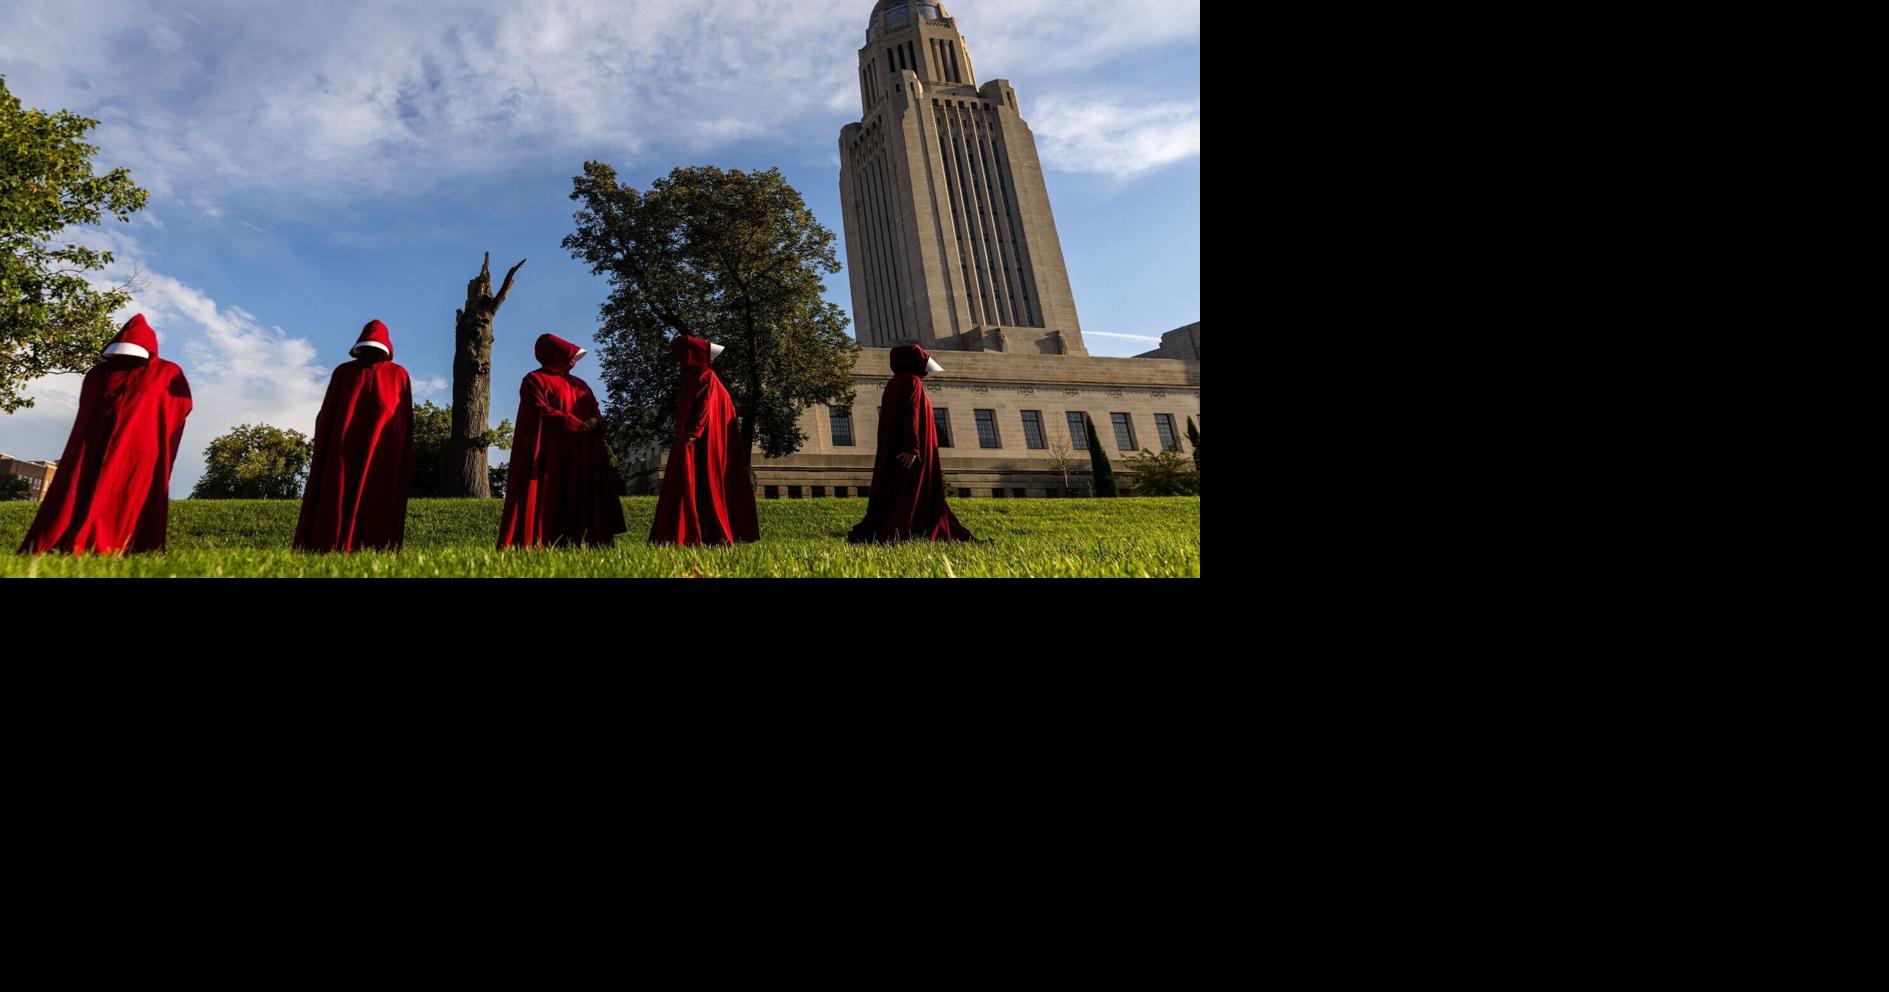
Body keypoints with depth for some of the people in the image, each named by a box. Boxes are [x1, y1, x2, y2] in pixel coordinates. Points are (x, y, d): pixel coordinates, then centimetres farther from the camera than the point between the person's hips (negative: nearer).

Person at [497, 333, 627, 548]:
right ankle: (529, 544, -11)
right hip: (550, 456, -6)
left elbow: (595, 414, 18)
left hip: (581, 457, 6)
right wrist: (578, 425, -13)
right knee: (546, 500, -11)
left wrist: (595, 422, -7)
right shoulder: (535, 381, 4)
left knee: (578, 500, -3)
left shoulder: (580, 385, 23)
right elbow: (541, 413, -9)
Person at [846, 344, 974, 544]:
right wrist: (912, 448, -27)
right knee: (906, 494, -8)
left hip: (895, 448, 10)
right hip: (909, 451, -10)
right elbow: (911, 415, -21)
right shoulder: (912, 382, -11)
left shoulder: (896, 383, 17)